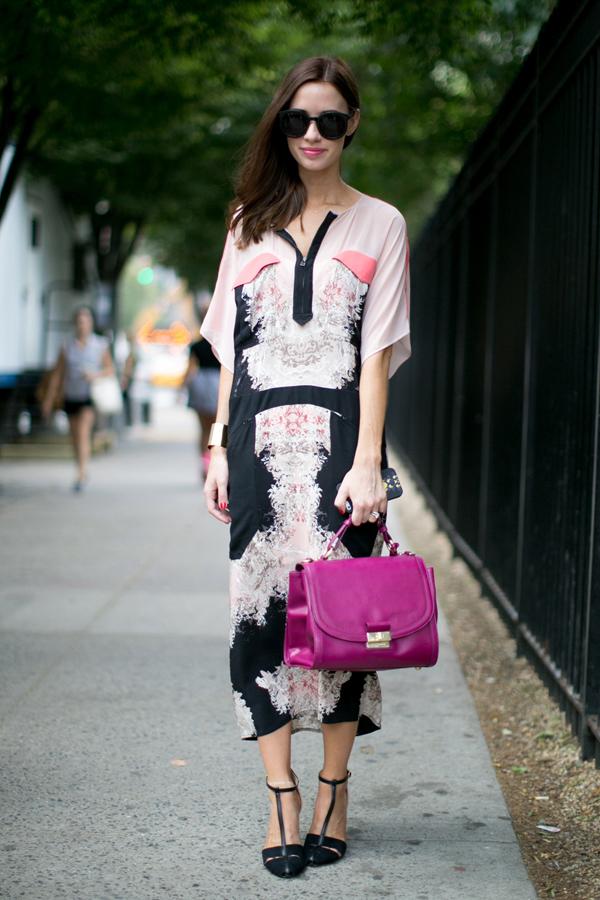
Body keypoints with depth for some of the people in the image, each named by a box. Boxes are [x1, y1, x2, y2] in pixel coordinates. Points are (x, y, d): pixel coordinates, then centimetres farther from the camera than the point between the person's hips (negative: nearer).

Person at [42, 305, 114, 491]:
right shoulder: (67, 346, 2)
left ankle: (81, 475, -25)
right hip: (71, 397, 3)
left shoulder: (100, 345, -2)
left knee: (83, 432, -20)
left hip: (90, 396, -3)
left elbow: (110, 369, 3)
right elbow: (57, 374, 4)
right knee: (75, 437, 11)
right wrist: (49, 399, 3)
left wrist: (95, 375, -17)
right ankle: (83, 473, 30)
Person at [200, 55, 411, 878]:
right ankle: (281, 796, 5)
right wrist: (220, 446, 7)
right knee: (262, 609, -2)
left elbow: (378, 354, -1)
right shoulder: (250, 223, 15)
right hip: (262, 440, 3)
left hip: (338, 438, -2)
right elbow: (231, 349, 15)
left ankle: (333, 794, 10)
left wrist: (368, 462, -10)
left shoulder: (378, 225, 7)